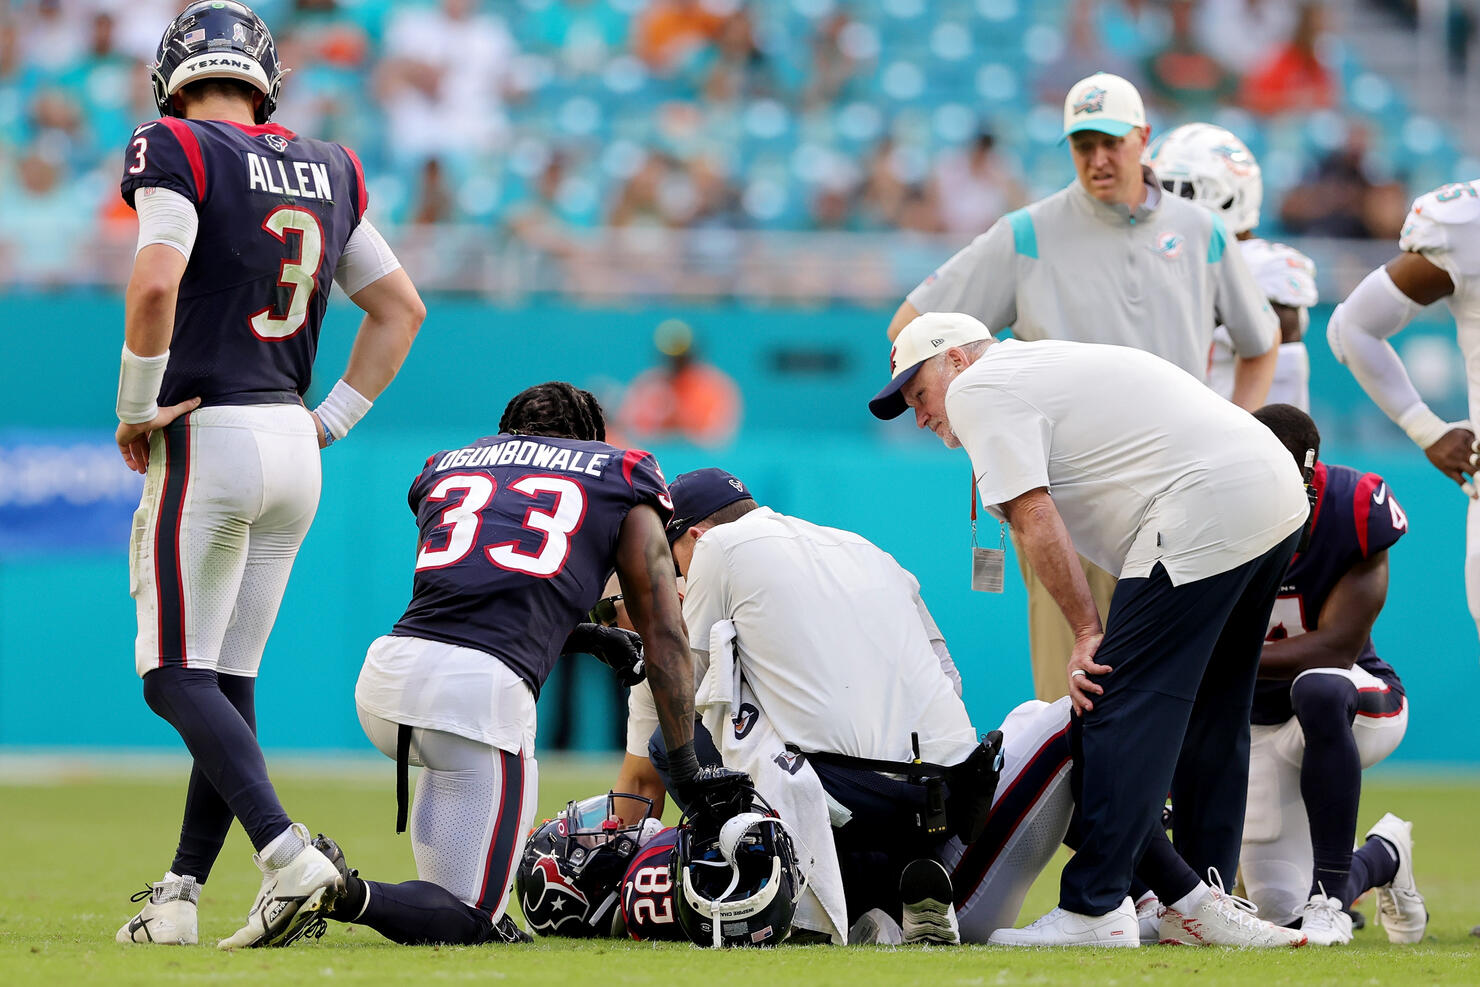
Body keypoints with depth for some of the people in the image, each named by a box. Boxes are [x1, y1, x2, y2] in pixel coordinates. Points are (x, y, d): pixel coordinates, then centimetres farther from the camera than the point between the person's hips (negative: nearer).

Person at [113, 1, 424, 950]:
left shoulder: (175, 152, -8)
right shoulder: (327, 169, 13)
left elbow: (156, 281, -23)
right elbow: (402, 308, 17)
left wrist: (137, 406, -11)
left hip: (209, 436, -7)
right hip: (295, 446, 7)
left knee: (177, 676, -6)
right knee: (228, 678, 11)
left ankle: (289, 853, -24)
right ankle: (178, 896, 11)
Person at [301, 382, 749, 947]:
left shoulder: (447, 468, 29)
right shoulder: (620, 479, 20)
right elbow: (663, 638, 19)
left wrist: (584, 637, 41)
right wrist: (686, 770, 23)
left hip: (385, 673, 5)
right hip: (485, 692, -5)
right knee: (466, 924, 2)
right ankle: (344, 895, -25)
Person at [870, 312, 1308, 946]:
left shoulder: (977, 389, 1)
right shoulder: (1047, 362, 30)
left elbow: (1034, 520, -9)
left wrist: (1088, 632, -6)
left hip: (1205, 512, -10)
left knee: (1123, 708, -9)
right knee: (1210, 713, 19)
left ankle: (1094, 910, -13)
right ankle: (1205, 898, 23)